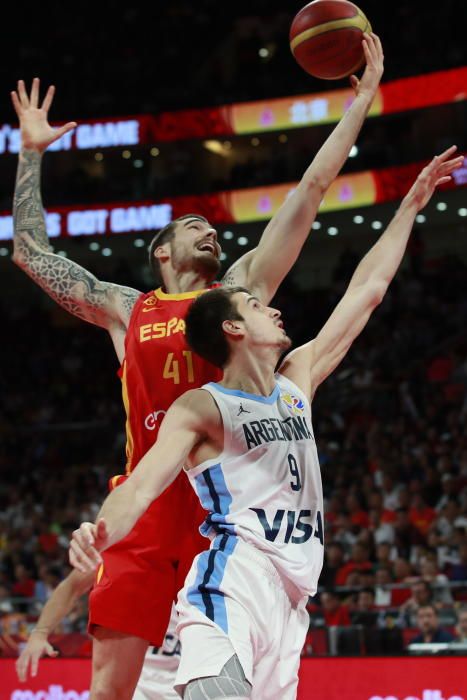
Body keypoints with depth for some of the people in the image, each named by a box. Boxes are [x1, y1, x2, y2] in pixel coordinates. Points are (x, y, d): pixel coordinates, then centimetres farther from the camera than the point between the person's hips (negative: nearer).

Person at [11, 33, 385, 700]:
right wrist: (32, 154, 25)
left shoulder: (242, 288, 15)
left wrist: (360, 100, 11)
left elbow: (309, 193, 12)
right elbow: (30, 252, 22)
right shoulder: (125, 310, 17)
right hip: (149, 502, 0)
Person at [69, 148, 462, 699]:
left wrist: (410, 206, 29)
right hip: (232, 581, -7)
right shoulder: (201, 408, 0)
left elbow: (366, 291, 26)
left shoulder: (298, 380, 20)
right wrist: (99, 534, -35)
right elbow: (142, 483, -14)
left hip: (289, 598, 7)